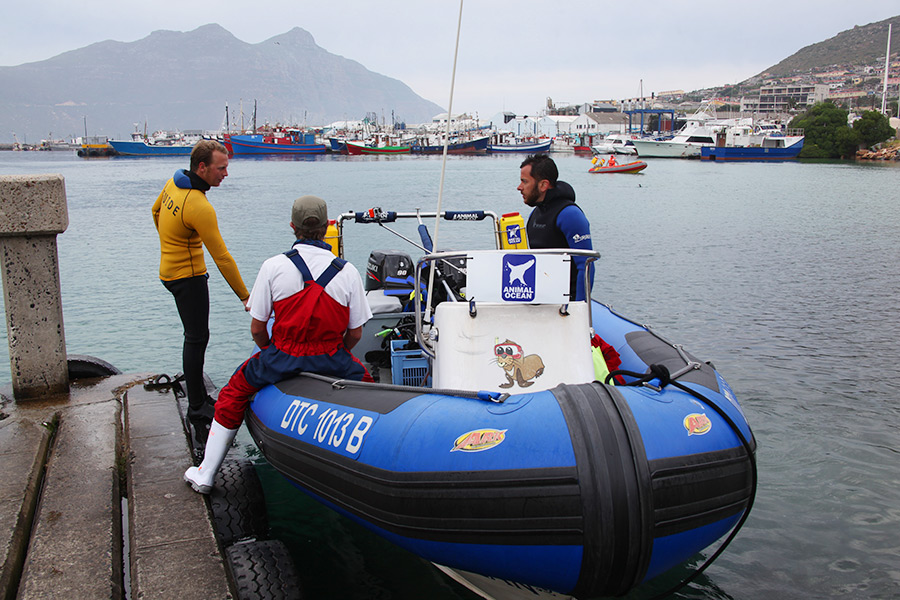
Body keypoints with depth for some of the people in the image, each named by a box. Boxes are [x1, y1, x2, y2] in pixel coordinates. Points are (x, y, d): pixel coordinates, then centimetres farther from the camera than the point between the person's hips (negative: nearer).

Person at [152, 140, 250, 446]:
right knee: (197, 339, -7)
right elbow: (221, 256, -24)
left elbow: (156, 210, 22)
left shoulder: (174, 182, 2)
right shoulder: (199, 207, -27)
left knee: (196, 336, 17)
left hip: (171, 269, 10)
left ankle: (199, 397, 28)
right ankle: (197, 411, -2)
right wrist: (244, 296, -18)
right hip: (188, 276, -10)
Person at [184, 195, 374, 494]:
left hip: (283, 358, -1)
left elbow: (257, 329, -4)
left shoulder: (273, 266, -9)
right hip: (331, 360, 1)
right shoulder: (348, 271, -5)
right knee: (364, 381, 32)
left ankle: (204, 475, 28)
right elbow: (355, 333, 1)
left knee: (234, 392, 24)